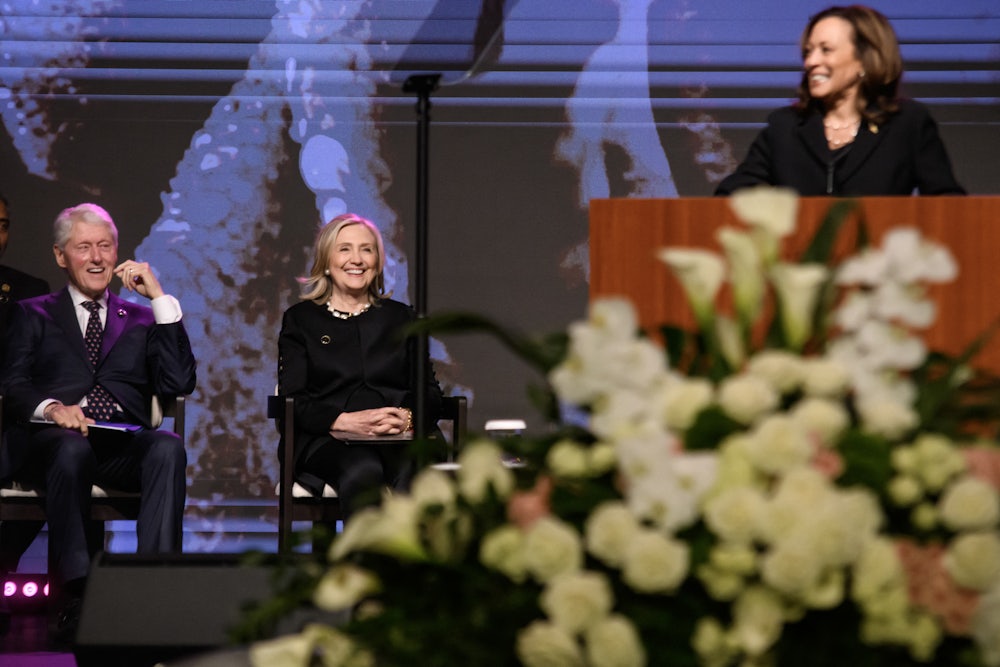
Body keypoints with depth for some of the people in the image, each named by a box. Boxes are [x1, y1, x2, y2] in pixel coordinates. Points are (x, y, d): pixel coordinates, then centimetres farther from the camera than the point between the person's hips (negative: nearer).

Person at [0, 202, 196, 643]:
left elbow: (178, 384, 9)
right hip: (51, 438, -2)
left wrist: (160, 298, 8)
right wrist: (51, 407, -15)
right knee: (72, 448, -38)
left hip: (123, 445, 2)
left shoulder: (142, 319, 26)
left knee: (168, 446, -33)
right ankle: (76, 598, -42)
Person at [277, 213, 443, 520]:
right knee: (364, 472, -38)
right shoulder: (301, 319, 18)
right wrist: (347, 421, -14)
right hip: (327, 442, -1)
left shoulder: (402, 318, 25)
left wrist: (407, 417, -10)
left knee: (409, 473, -37)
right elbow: (292, 400, 5)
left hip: (398, 438, 1)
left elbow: (430, 394, 16)